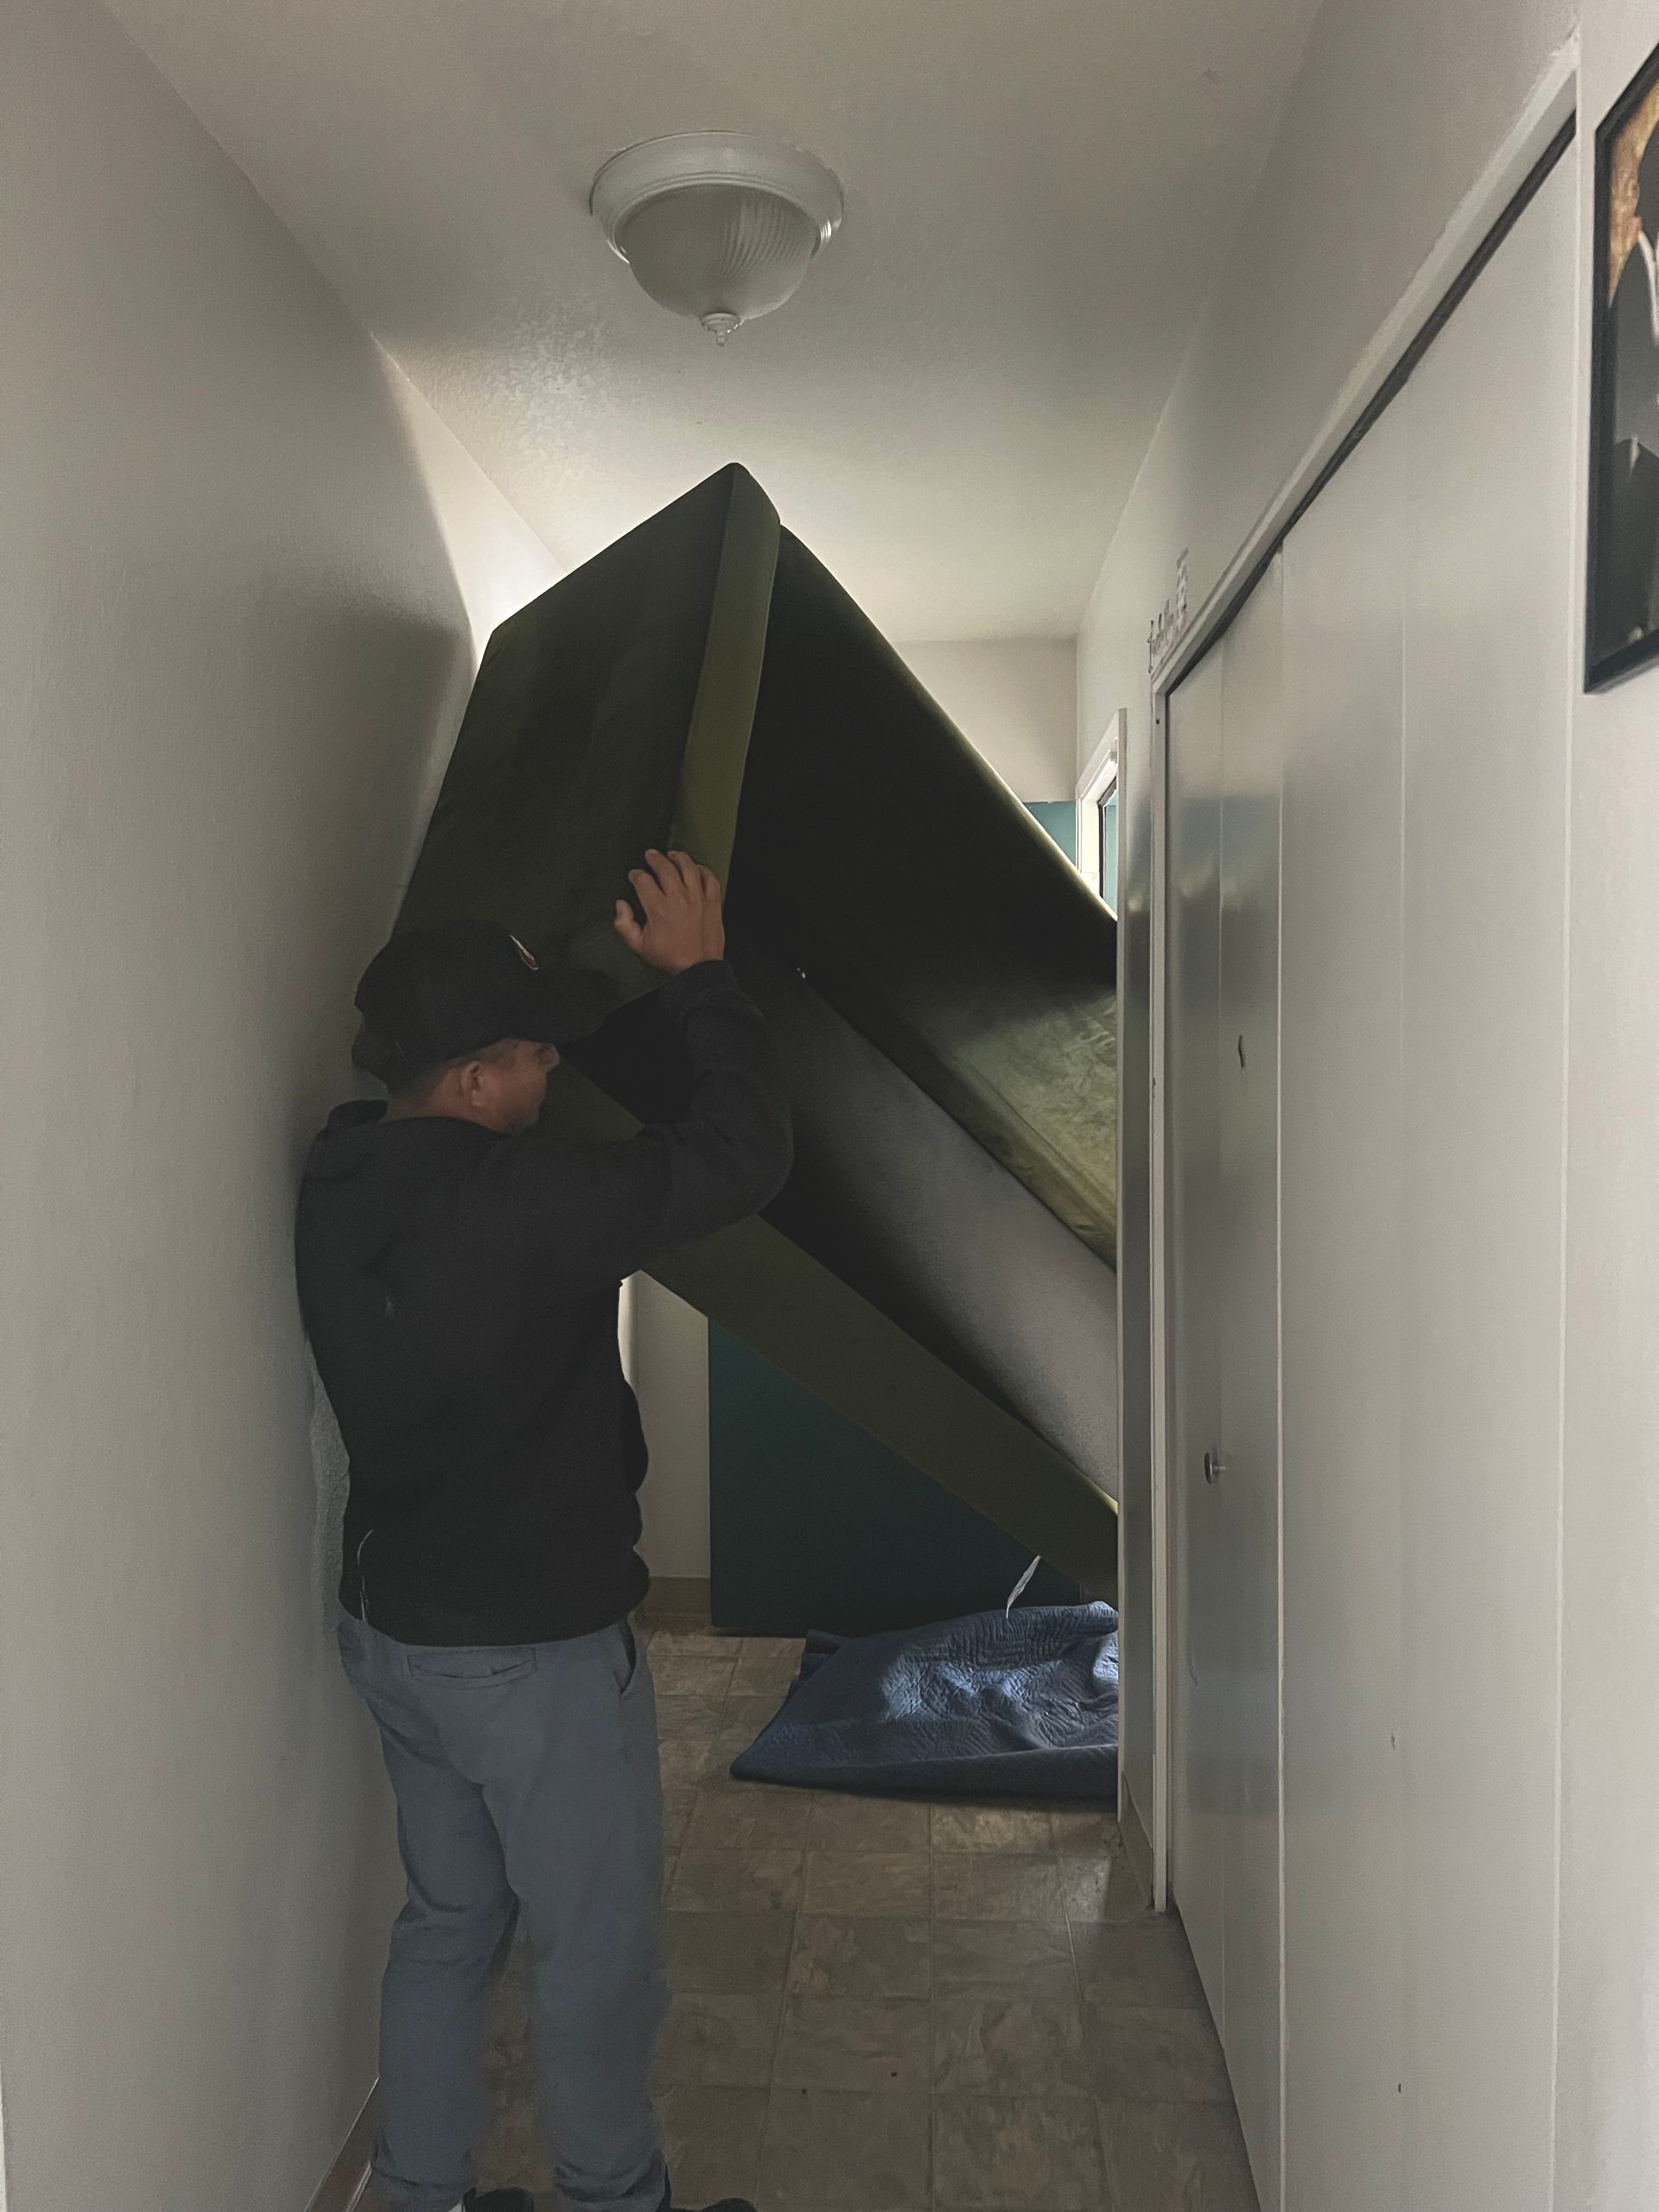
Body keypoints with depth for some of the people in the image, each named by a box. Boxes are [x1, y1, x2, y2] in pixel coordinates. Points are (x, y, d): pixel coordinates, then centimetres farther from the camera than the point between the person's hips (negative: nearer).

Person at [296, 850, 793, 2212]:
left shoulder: (342, 1192, -3)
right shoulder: (517, 1203, -28)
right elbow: (743, 1157, -23)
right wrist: (700, 975, -12)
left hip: (392, 1625, 8)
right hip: (535, 1649, -8)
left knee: (449, 1920, 24)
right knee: (600, 1950, 13)